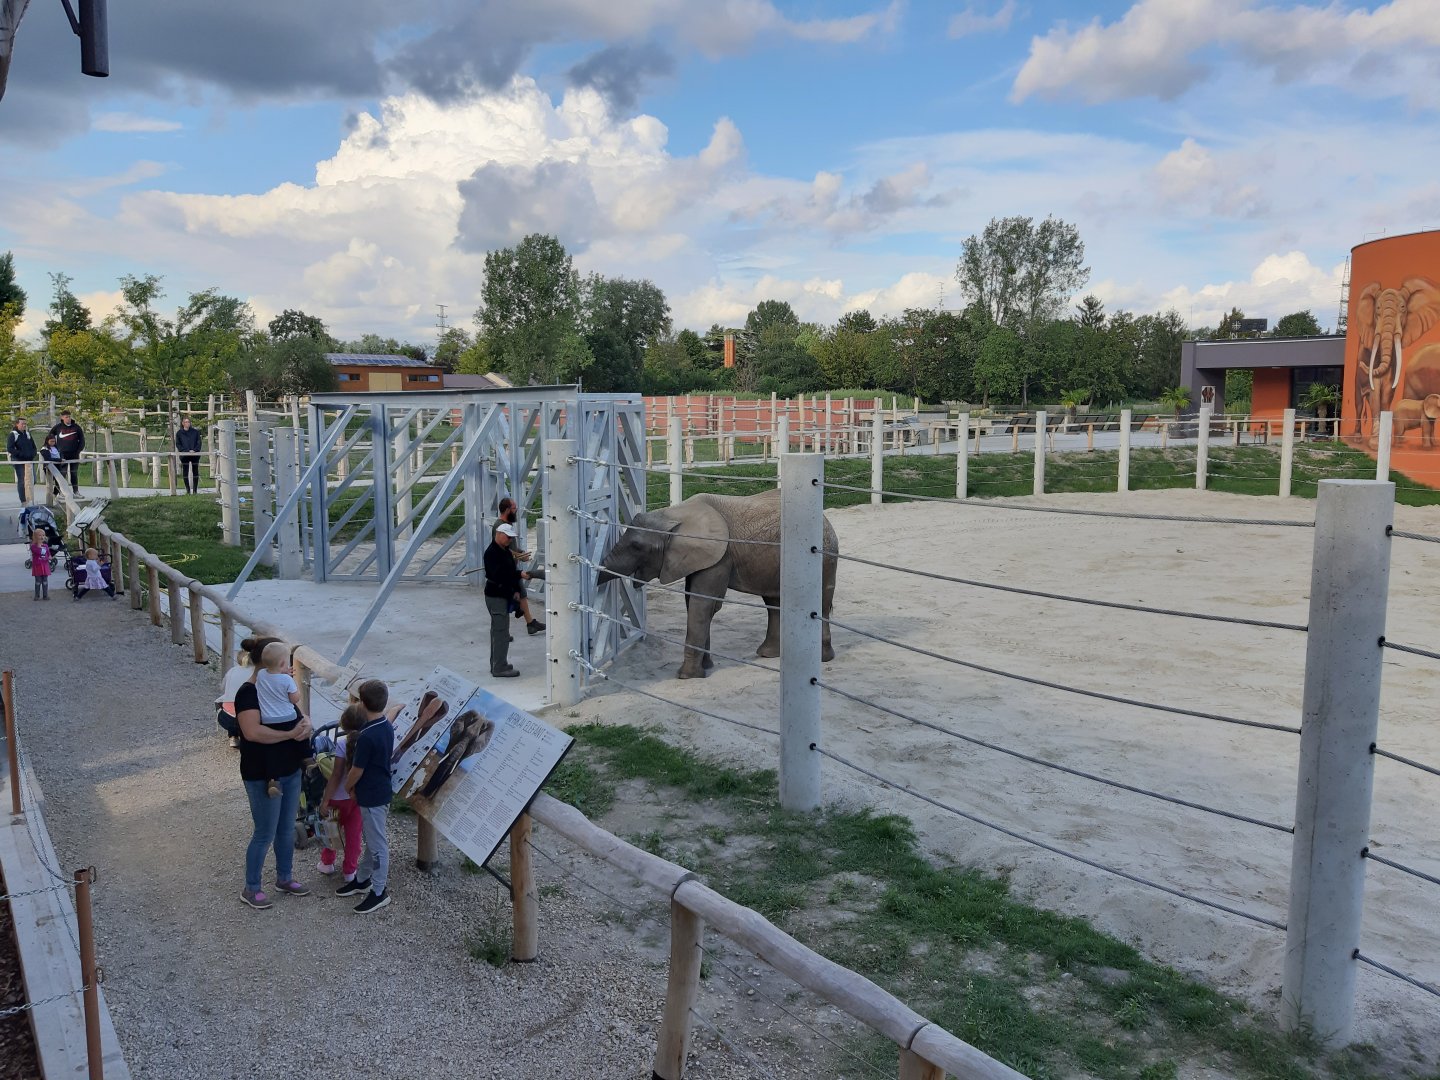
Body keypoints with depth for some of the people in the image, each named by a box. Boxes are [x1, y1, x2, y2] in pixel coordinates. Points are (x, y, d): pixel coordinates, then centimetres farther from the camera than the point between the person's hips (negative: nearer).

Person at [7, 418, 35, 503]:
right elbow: (9, 449, -12)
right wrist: (20, 454, -17)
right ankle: (23, 502, -2)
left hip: (29, 461, 6)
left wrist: (32, 455, 4)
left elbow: (33, 447, 22)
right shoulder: (13, 435, -3)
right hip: (19, 461, -6)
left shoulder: (28, 434, 15)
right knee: (21, 481, -5)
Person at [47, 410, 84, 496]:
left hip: (74, 454, 1)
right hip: (62, 454, -1)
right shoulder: (58, 427, 2)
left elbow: (82, 440, 7)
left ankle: (76, 491, 11)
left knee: (74, 473, 5)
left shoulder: (76, 427, 4)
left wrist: (78, 450, -4)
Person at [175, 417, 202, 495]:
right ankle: (188, 490, 5)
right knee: (185, 472, 0)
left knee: (195, 472, 1)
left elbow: (199, 442, 6)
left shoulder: (195, 432, 7)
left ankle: (195, 490, 6)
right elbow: (178, 444, 3)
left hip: (195, 454, 0)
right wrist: (187, 451, -11)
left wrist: (195, 450, -12)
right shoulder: (179, 433, 5)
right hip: (184, 455, 0)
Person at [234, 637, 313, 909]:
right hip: (263, 776, -8)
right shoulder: (249, 692, -20)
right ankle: (251, 889, 22)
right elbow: (252, 732, -33)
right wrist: (290, 733, -28)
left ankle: (284, 878, 37)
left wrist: (306, 725, -13)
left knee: (287, 829, 20)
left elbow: (299, 714, 10)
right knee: (265, 834, 4)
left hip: (290, 770, 8)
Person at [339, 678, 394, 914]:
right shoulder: (387, 727, 0)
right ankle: (362, 880, 37)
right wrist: (357, 787, 15)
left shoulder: (366, 736, -27)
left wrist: (347, 787, 3)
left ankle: (379, 892, 14)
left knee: (377, 843, 3)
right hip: (379, 790, 9)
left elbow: (357, 770, -18)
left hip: (372, 796, -9)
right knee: (371, 839, 22)